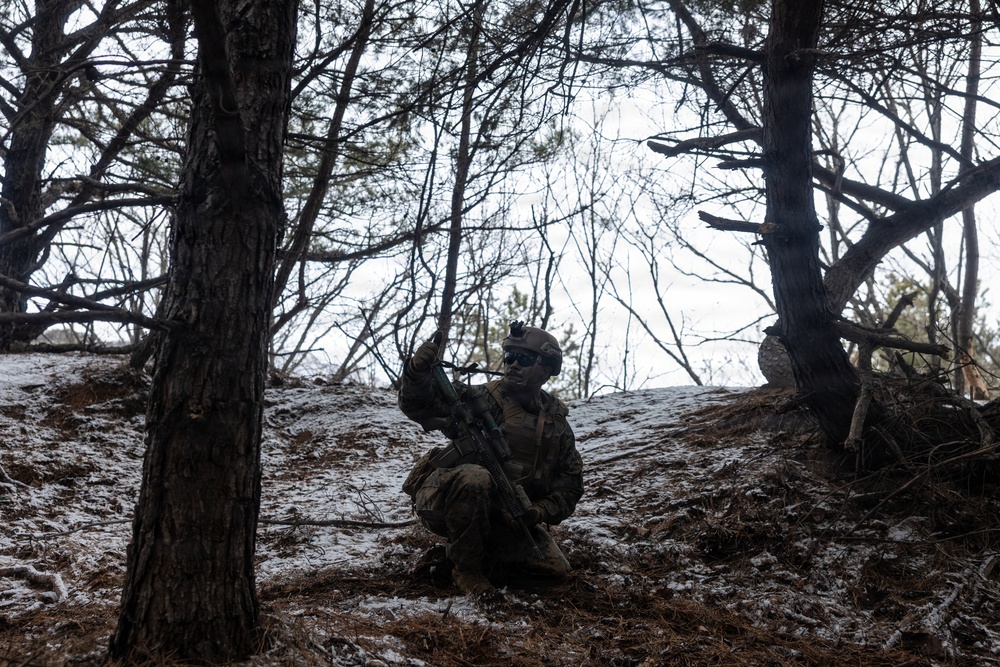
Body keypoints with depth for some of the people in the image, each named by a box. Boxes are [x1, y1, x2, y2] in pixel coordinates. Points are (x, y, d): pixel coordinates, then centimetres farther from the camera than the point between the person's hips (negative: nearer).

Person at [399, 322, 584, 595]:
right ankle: (466, 568, -17)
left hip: (506, 519, 4)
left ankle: (480, 553, 9)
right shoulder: (481, 398, -8)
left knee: (555, 569, -10)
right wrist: (418, 372, -38)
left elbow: (570, 484, 5)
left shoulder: (557, 424, 4)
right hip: (445, 503, -4)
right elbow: (419, 405, -16)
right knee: (474, 477, -37)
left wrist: (540, 511, -14)